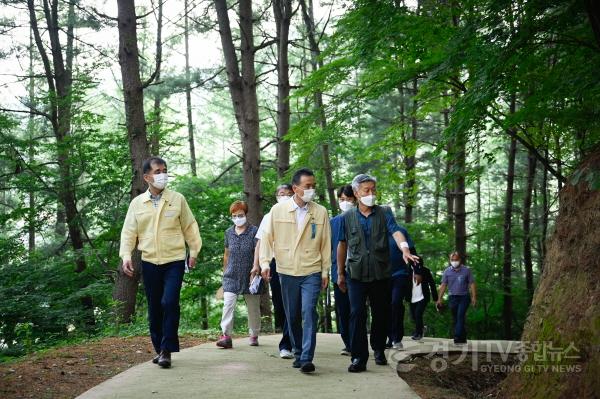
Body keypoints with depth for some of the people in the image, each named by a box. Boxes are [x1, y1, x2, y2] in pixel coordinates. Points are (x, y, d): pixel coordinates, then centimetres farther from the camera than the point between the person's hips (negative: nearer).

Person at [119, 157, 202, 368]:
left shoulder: (177, 199, 2)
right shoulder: (137, 203, 5)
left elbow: (190, 227, 8)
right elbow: (128, 232, 4)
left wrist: (194, 251, 10)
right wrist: (126, 256, -8)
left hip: (174, 261, -2)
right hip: (149, 262, 2)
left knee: (170, 303, -16)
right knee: (154, 308, 8)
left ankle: (167, 350, -8)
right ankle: (159, 349, 22)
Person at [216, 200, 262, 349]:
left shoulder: (254, 231, -4)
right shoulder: (229, 232, 9)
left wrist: (256, 267, -23)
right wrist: (225, 271, 19)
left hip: (249, 276, -2)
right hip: (231, 276, 3)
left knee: (253, 307, 9)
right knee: (228, 304, -12)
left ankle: (254, 335, 25)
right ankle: (226, 335, -14)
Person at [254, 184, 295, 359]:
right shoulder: (269, 217, 15)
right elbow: (260, 242, 13)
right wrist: (256, 264, 3)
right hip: (275, 262, 2)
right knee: (278, 302, 7)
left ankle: (286, 345, -8)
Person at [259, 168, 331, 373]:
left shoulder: (321, 212, 2)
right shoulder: (278, 210, 1)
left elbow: (325, 243, 6)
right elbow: (267, 238, 4)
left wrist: (326, 271, 6)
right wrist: (265, 262, -7)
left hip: (312, 272, -1)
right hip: (287, 272, 2)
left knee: (309, 312, -16)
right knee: (292, 317, 10)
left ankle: (307, 358, -16)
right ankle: (298, 354, 26)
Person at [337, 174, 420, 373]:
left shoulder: (384, 213, 4)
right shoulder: (347, 217, 5)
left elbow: (396, 232, -13)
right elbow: (342, 245, 13)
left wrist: (405, 249, -34)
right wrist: (340, 273, 13)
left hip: (381, 273, 1)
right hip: (356, 274, -1)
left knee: (381, 314, 10)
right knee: (357, 314, -9)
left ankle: (379, 349, 30)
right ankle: (359, 357, -6)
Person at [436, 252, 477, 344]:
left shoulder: (466, 270, -3)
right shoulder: (447, 271, 3)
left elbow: (472, 284, -1)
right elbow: (443, 285, 5)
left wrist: (474, 297, -9)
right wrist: (439, 299, 2)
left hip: (464, 297, -3)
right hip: (453, 297, 3)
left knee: (460, 316, -17)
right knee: (455, 318, 6)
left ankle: (458, 337, -21)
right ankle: (462, 338, 17)